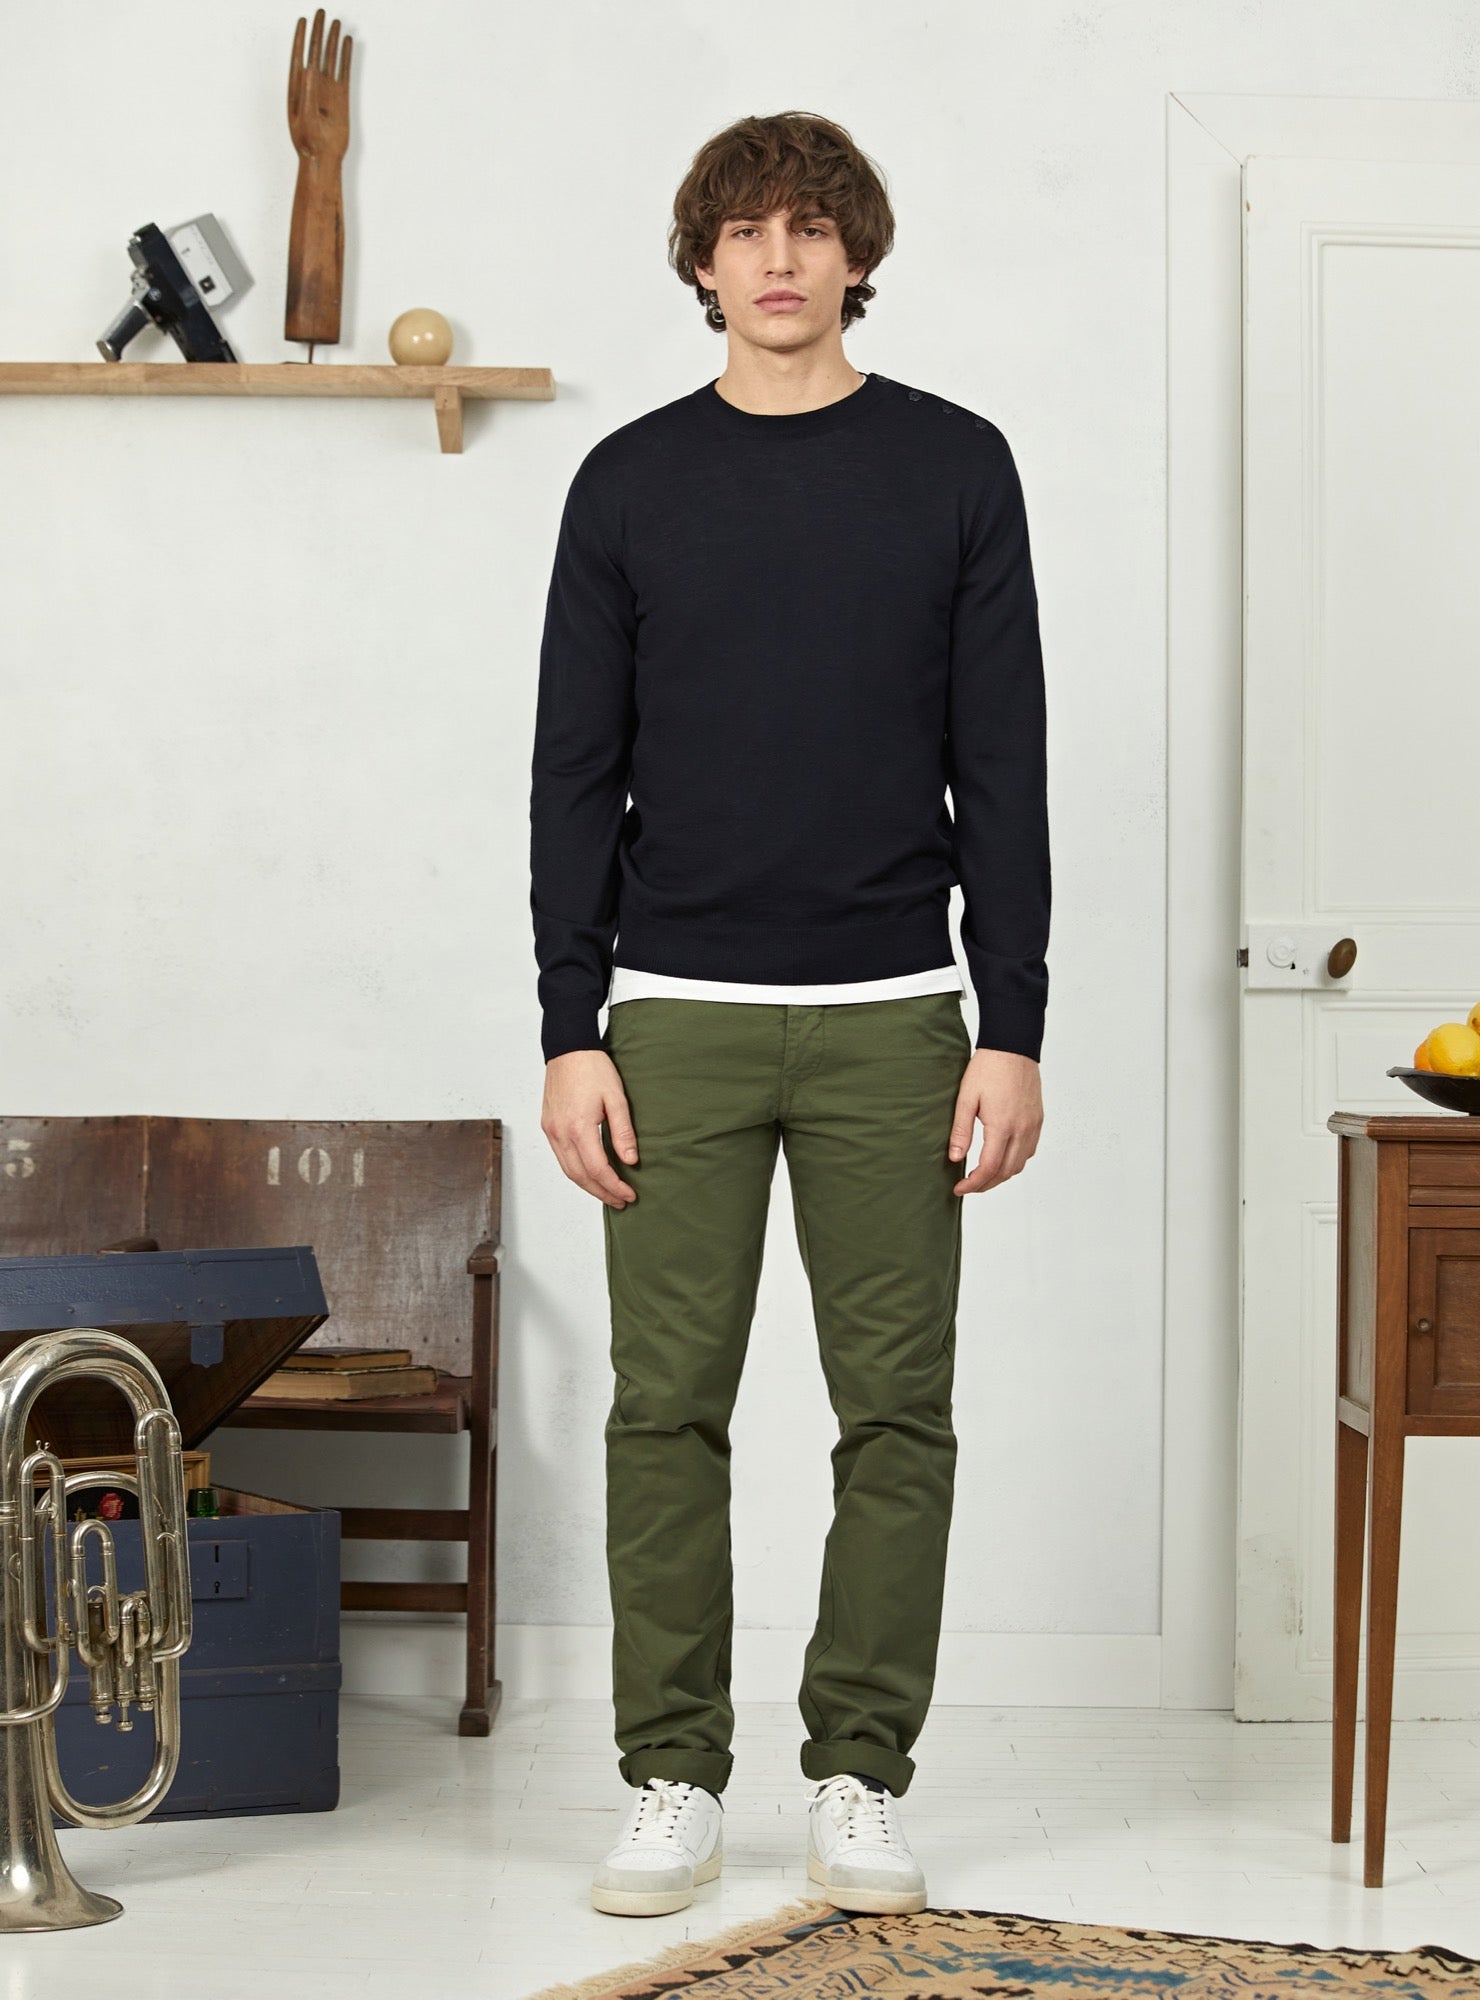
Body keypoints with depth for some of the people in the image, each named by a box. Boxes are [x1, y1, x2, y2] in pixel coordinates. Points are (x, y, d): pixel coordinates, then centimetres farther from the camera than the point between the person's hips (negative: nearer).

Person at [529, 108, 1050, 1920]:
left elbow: (1003, 766, 1)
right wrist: (571, 1034, -4)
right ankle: (674, 1782, 14)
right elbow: (576, 773, 3)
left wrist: (1013, 1031, -5)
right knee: (667, 1410, 3)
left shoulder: (953, 466, 4)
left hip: (892, 1019, 0)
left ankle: (861, 1780, 15)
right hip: (679, 1019, 0)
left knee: (897, 1411, 3)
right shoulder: (631, 482, 5)